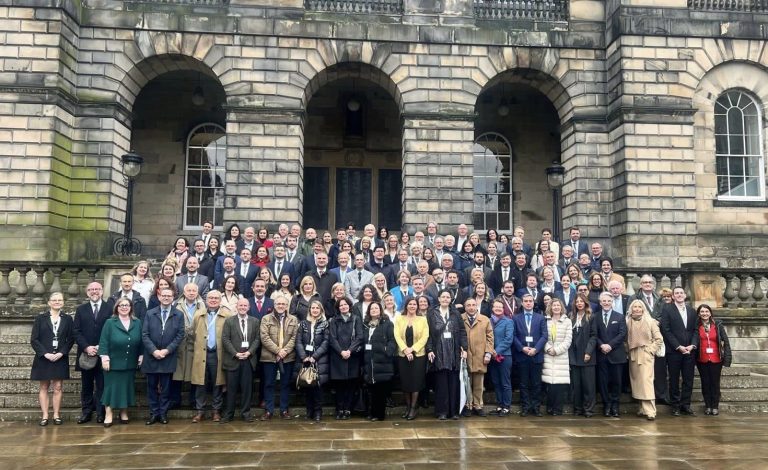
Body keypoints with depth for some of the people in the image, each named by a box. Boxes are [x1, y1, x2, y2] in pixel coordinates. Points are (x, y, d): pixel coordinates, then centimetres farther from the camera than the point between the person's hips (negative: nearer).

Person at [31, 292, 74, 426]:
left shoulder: (68, 319, 6)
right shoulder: (40, 318, 3)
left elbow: (71, 339, 3)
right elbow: (34, 340, -2)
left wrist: (61, 353, -11)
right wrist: (45, 354, -13)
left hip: (60, 358, 0)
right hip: (43, 358, 0)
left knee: (58, 388, 2)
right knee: (44, 387, 4)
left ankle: (56, 415, 7)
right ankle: (45, 416, 7)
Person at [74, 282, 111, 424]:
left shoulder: (110, 308, 1)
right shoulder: (81, 310, 10)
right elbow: (77, 332, 3)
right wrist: (86, 347, -11)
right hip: (86, 354, 3)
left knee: (101, 385, 2)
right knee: (86, 385, 9)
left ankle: (101, 413, 9)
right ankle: (87, 412, 16)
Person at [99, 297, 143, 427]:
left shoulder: (137, 323, 5)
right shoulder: (110, 323, -3)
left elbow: (141, 341, 8)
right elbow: (103, 342, -6)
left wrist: (141, 357, 5)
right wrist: (105, 358, -13)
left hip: (130, 363, 3)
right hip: (113, 362, -3)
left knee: (127, 388, 10)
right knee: (111, 387, 2)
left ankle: (124, 413, 21)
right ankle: (108, 415, 9)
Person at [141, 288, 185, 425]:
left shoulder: (179, 315, 3)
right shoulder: (150, 314, 5)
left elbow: (180, 335, -2)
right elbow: (144, 335, -1)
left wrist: (167, 350, -12)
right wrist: (154, 350, -13)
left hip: (169, 357, -1)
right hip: (152, 356, 1)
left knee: (166, 387, 5)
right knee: (152, 386, 7)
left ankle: (163, 413, 14)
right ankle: (154, 413, 16)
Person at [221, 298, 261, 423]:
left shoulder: (255, 321, 9)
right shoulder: (229, 321, 4)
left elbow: (257, 339, 5)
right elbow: (225, 339, -3)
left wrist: (249, 352, -9)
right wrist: (235, 353, -12)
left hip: (249, 359, 1)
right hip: (232, 359, -1)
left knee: (247, 388, 5)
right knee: (231, 388, 3)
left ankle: (246, 413, 13)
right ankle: (228, 413, 11)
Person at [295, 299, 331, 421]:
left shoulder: (325, 324, 3)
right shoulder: (303, 323, 9)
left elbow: (326, 342, -4)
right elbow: (298, 342, 3)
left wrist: (314, 357, -12)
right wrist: (304, 357, -10)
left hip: (319, 360, -2)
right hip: (305, 359, 2)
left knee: (317, 385, -5)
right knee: (306, 385, 2)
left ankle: (318, 411, 5)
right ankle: (309, 411, 12)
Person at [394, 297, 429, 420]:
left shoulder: (423, 319, 3)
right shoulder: (399, 319, 5)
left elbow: (424, 337, -6)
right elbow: (397, 336, -4)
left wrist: (412, 349, -15)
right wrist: (405, 350, -17)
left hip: (418, 355, -1)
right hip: (403, 355, 1)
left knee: (416, 381, 0)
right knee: (404, 381, 4)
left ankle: (413, 407, 11)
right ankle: (407, 406, 18)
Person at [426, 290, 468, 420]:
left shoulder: (455, 313, 8)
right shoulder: (432, 314, 4)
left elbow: (462, 331, 5)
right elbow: (429, 333, 0)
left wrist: (464, 348, -3)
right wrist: (429, 350, -8)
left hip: (454, 352, 1)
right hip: (439, 352, -1)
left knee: (453, 382, 3)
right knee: (441, 382, 0)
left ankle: (454, 411, 10)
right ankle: (442, 411, 6)